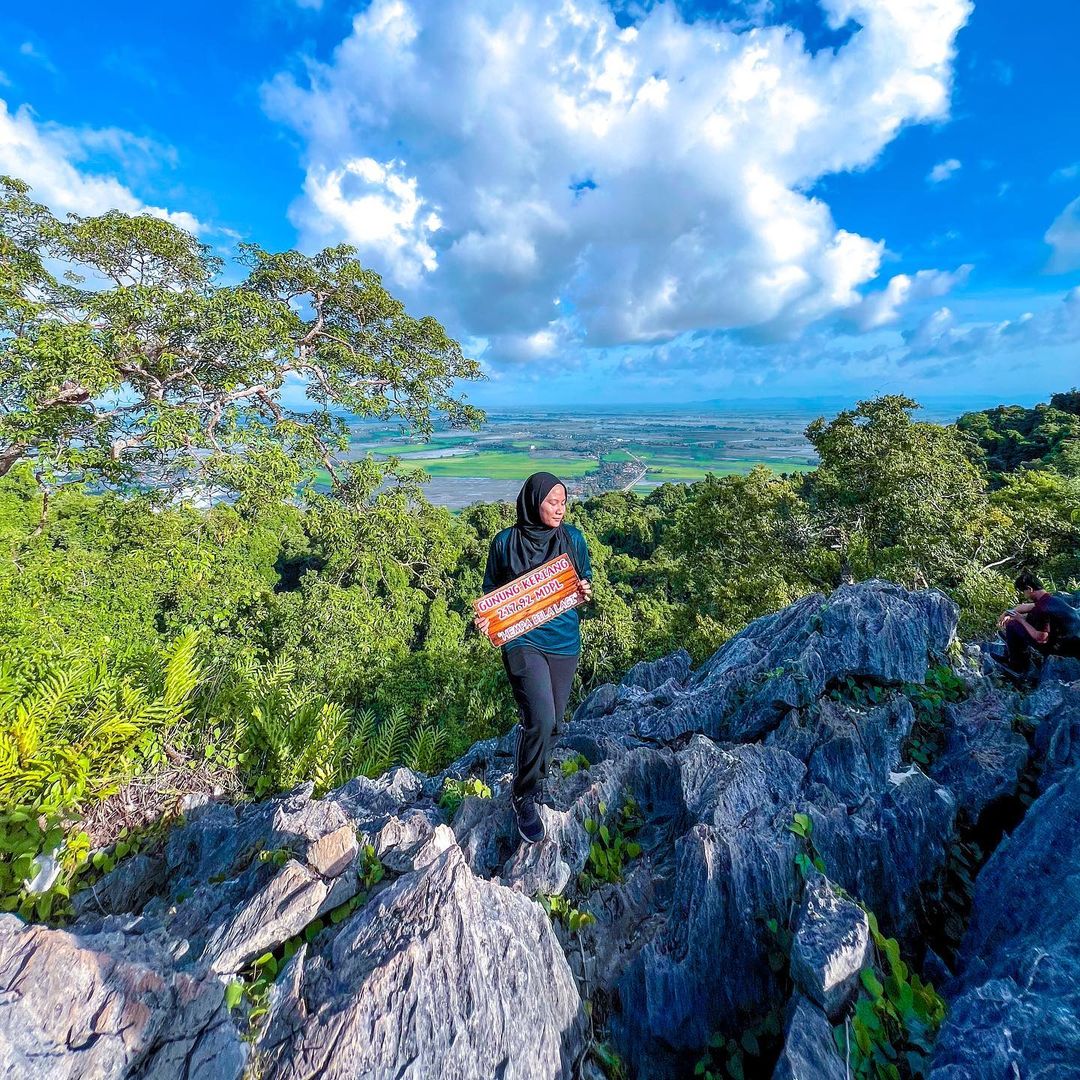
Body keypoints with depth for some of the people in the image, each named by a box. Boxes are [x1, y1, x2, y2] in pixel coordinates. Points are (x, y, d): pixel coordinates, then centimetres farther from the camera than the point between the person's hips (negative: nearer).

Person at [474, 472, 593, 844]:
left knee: (551, 722, 15)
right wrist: (485, 617, -15)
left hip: (564, 641, 4)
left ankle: (533, 778, 45)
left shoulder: (573, 538, 0)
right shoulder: (505, 541, -5)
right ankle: (523, 796, 12)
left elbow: (585, 580, 11)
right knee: (540, 719, -16)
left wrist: (585, 591, -12)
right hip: (522, 640, -3)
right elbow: (491, 589, 4)